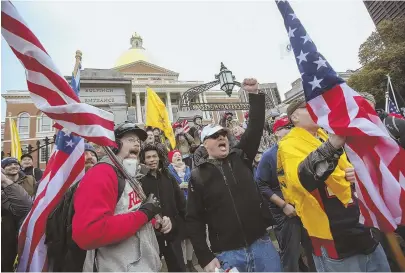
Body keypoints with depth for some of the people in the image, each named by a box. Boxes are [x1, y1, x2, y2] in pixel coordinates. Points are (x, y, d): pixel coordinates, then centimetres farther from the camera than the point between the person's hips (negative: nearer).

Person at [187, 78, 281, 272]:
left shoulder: (240, 157, 2)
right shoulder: (198, 176, -4)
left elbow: (255, 128, -5)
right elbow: (194, 220, -3)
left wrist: (255, 95, -13)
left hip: (261, 243, 3)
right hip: (227, 253, -2)